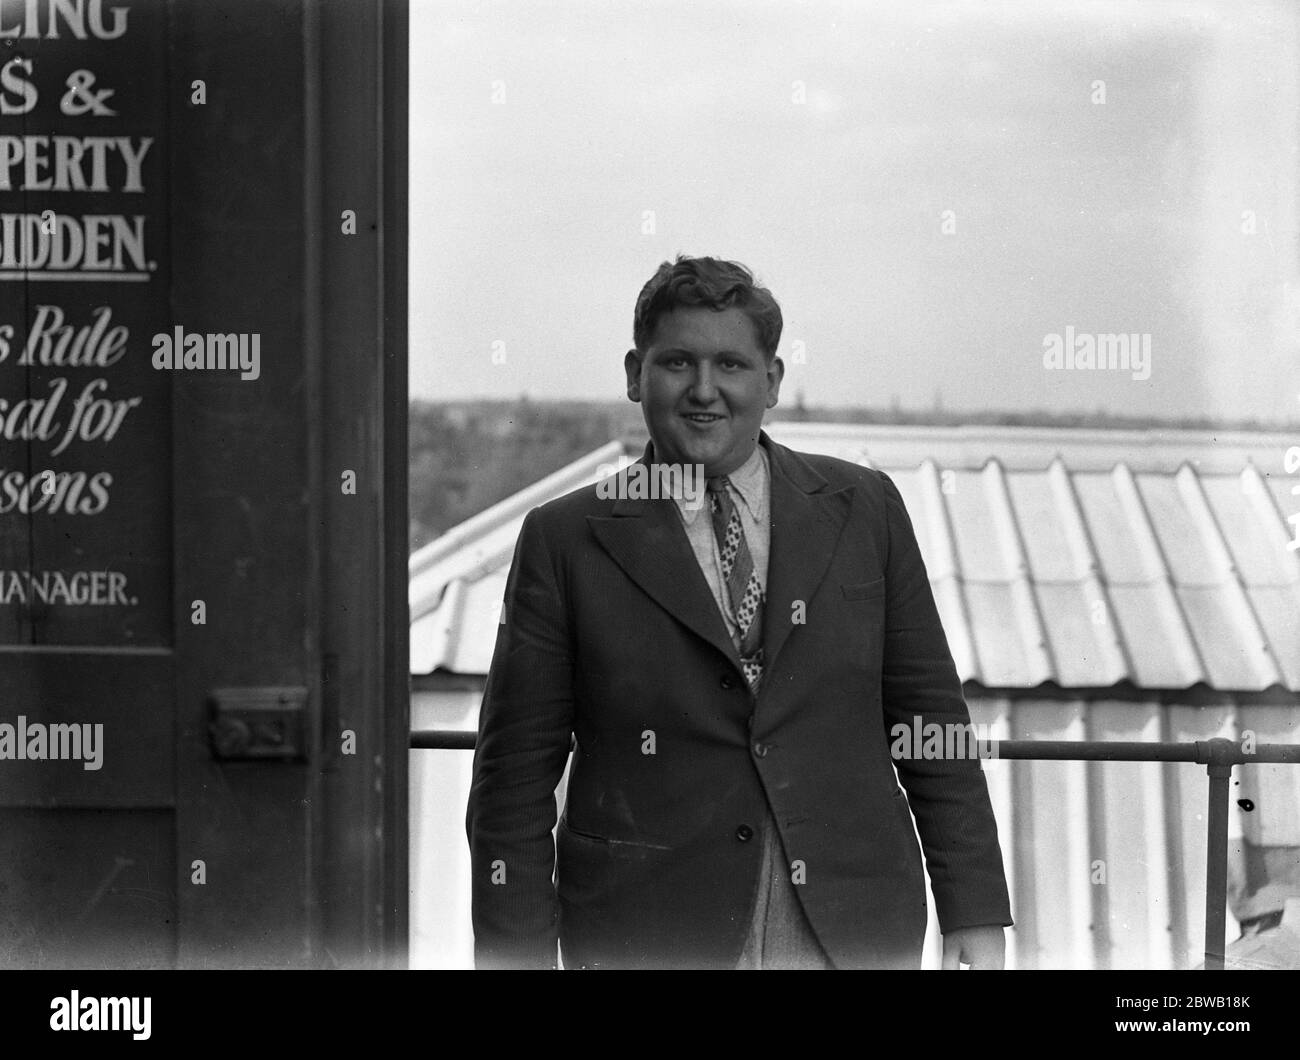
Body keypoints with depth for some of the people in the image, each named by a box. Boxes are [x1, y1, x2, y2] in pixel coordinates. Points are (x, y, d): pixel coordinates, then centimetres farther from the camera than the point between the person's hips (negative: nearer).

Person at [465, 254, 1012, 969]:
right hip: (648, 937, -2)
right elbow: (515, 778, 1)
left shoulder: (864, 509, 8)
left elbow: (933, 722, 9)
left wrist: (974, 912, 3)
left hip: (854, 931, 2)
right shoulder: (564, 541, 2)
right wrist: (517, 956, -6)